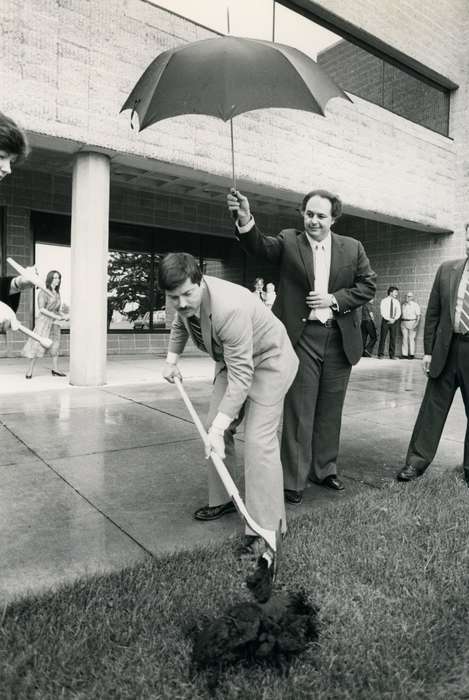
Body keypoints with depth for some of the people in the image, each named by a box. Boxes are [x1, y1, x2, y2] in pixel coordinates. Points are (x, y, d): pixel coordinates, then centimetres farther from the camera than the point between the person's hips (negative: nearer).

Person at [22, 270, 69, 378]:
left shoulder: (57, 293, 13)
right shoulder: (43, 292, -7)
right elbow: (42, 309, -16)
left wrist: (64, 316, -3)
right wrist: (56, 316, -20)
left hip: (54, 323, 7)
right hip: (44, 321, -7)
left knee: (54, 345, 9)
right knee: (38, 345, -8)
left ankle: (55, 369, 16)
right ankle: (30, 370, -1)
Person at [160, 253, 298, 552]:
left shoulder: (230, 308, -38)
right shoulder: (184, 300, -13)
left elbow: (241, 374, -36)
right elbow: (180, 324, 15)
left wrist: (219, 427, -36)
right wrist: (172, 360, 10)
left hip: (268, 360, -8)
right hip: (232, 359, 8)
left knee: (259, 440, -16)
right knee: (216, 429, 7)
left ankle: (265, 529, -7)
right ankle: (220, 501, 24)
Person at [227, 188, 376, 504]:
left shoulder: (353, 248, 7)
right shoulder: (288, 241, 1)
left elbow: (368, 285, 7)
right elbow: (259, 245, -17)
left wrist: (334, 299, -8)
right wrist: (246, 219, -38)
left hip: (340, 339, 3)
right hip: (301, 338, -2)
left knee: (330, 410, 14)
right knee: (298, 410, 2)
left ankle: (325, 469, 31)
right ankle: (294, 480, 13)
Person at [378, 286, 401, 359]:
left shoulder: (397, 302, 9)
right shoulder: (384, 300, -1)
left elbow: (398, 312, 4)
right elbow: (382, 312, -7)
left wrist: (394, 319, -13)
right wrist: (389, 319, -15)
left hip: (394, 321, 3)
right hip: (385, 320, -3)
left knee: (393, 338, 2)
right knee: (383, 337, -3)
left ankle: (392, 355, 6)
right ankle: (380, 354, 2)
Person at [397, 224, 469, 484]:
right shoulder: (447, 269, 6)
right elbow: (433, 313, 7)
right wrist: (429, 350, 3)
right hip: (446, 349, 2)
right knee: (432, 408, 6)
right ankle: (417, 462, 15)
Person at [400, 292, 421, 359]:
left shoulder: (415, 305, 0)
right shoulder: (403, 305, 14)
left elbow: (418, 315, -4)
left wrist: (417, 323, -16)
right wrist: (401, 323, 11)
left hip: (412, 323, -4)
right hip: (404, 323, 4)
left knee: (411, 338, -8)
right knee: (404, 338, 1)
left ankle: (411, 354, -5)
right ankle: (404, 354, 1)